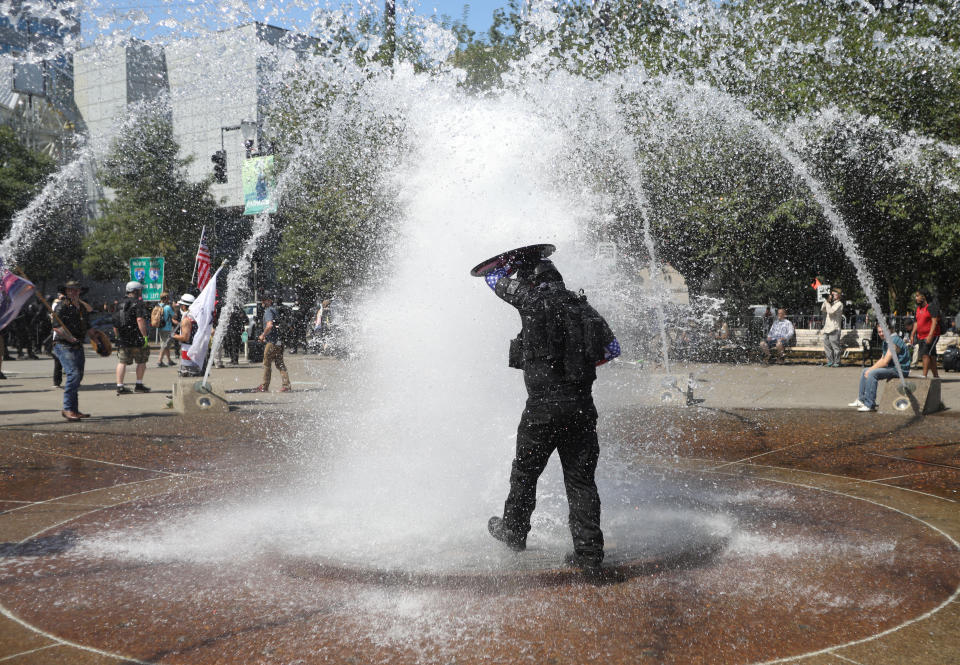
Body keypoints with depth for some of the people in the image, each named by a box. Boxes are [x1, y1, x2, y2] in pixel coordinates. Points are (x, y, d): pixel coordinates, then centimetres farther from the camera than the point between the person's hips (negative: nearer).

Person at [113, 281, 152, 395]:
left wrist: (118, 337, 22)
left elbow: (115, 323, 15)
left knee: (122, 362, 5)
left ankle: (120, 386, 1)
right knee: (142, 362, 8)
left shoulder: (121, 304, 13)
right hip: (137, 339, -6)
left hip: (123, 339, 6)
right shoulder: (138, 303, -9)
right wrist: (145, 336, -21)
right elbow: (140, 319, -21)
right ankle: (139, 385, 12)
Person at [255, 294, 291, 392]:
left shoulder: (268, 311, -12)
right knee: (280, 364, 8)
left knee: (266, 364, 1)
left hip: (272, 342, -9)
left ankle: (264, 386, 7)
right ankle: (286, 385, 2)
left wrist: (263, 335, -12)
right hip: (279, 341, 9)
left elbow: (269, 325, -26)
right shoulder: (275, 310, 18)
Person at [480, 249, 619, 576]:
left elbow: (494, 278, 7)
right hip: (582, 407, 4)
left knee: (525, 473, 15)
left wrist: (516, 261, 25)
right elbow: (612, 347, 12)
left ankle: (513, 531, 33)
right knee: (581, 480, 7)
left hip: (544, 408, -4)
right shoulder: (583, 307, 8)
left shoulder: (534, 301, -7)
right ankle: (589, 553, 6)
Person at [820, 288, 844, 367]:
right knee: (827, 345, 7)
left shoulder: (839, 304, -5)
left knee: (835, 346, -7)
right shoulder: (831, 303, 20)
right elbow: (822, 309, 14)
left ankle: (836, 362, -3)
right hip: (827, 328, 8)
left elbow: (830, 311, -17)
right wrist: (826, 300, 6)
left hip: (834, 329, -8)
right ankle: (830, 361, 12)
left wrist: (827, 302, -9)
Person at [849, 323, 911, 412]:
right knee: (864, 372, 11)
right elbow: (882, 359, 18)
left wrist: (871, 369, -15)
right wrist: (871, 368, 3)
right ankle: (861, 400, 16)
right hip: (892, 367, 11)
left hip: (899, 369, -11)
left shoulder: (893, 342, -20)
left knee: (872, 373, -27)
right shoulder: (886, 341, 13)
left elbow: (885, 362, -24)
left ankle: (870, 405, -25)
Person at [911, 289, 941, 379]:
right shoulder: (919, 308, 16)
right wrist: (913, 335, 15)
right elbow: (917, 323, 22)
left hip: (931, 336, -8)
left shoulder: (931, 307, -11)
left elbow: (934, 322, -18)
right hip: (921, 337, 8)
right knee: (931, 356, 13)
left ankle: (924, 376, -23)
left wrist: (930, 336, -25)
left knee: (925, 354, -18)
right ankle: (936, 376, 21)